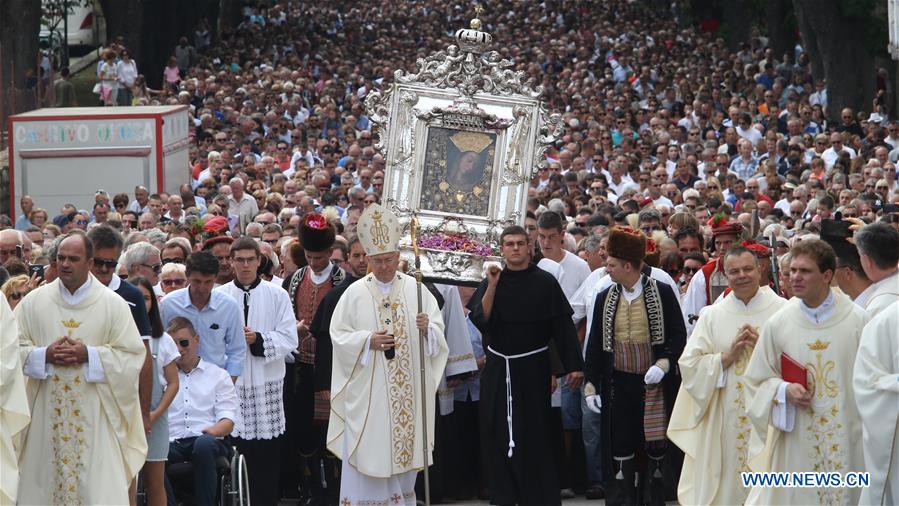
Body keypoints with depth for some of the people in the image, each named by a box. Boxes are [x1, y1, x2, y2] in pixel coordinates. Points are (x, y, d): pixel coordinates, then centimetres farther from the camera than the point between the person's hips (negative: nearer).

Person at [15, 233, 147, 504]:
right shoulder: (34, 301, 6)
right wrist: (44, 355, -12)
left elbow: (132, 355, -3)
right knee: (46, 480, 2)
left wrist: (89, 355, -14)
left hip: (95, 414, -2)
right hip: (46, 411, 2)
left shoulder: (113, 304, 1)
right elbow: (13, 348, 5)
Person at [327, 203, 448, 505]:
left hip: (407, 390, 2)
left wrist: (427, 329, -19)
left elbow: (438, 331, 3)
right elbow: (338, 334, -2)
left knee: (404, 450, 9)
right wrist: (368, 341, -18)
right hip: (366, 390, -2)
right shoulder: (355, 293, -1)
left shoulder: (416, 289, 3)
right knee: (368, 456, -2)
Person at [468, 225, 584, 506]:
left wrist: (573, 366, -7)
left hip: (533, 368, -3)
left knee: (533, 436, 0)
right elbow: (480, 321, -8)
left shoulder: (545, 282, -5)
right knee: (498, 435, 6)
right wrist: (492, 286, -16)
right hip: (498, 368, 3)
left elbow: (563, 325, -4)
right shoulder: (492, 281, 3)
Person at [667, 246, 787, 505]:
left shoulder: (782, 310, 2)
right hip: (726, 421, 2)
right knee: (728, 484, 3)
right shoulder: (712, 315, 7)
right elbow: (689, 364, 1)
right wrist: (728, 356, -9)